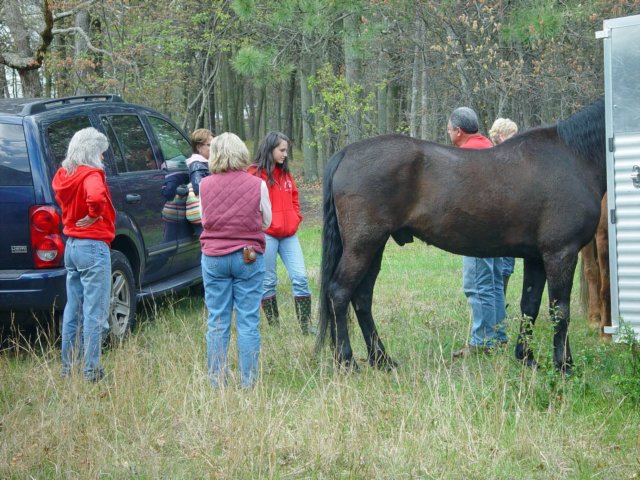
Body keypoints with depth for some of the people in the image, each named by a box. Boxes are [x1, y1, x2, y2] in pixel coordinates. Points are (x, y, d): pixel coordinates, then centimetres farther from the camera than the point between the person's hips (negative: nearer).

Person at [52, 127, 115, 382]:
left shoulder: (64, 174, 6)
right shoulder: (91, 174, -17)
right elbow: (96, 197, -35)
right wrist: (95, 215, -18)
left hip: (71, 245, 9)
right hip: (93, 246, -8)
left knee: (72, 309, 15)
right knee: (95, 312, -2)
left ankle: (68, 366, 21)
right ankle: (91, 370, 0)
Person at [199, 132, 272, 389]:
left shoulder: (205, 185, -4)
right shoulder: (257, 185, -7)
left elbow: (204, 219, 7)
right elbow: (266, 221, 5)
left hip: (213, 258, 1)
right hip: (249, 258, -1)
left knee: (217, 322, 7)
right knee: (248, 323, 3)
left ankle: (217, 382, 10)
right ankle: (248, 382, 5)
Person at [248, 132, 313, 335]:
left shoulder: (285, 173, 14)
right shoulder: (255, 173, -6)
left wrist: (296, 219, 8)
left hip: (288, 234, 6)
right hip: (266, 235, -6)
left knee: (300, 277, -2)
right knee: (268, 282, 3)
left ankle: (306, 326, 1)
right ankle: (274, 326, 12)